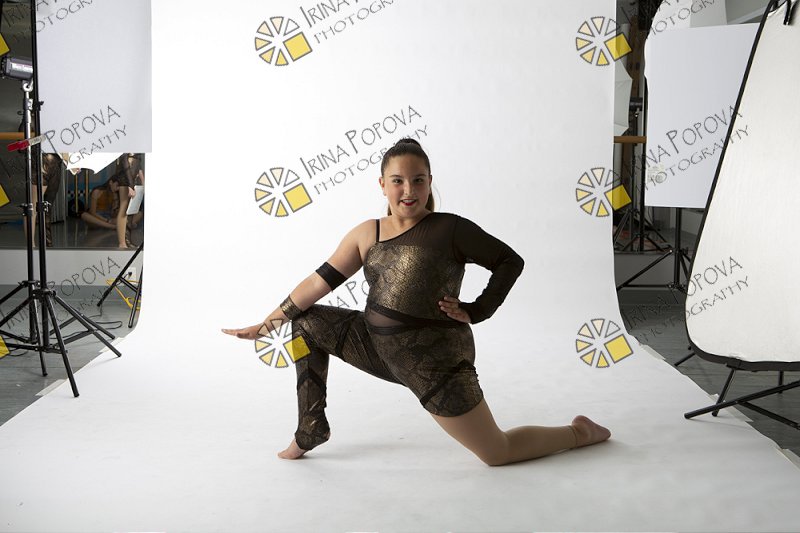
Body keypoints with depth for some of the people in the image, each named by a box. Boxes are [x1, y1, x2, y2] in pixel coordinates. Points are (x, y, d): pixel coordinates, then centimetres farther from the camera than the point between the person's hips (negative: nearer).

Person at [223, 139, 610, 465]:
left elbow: (510, 261, -6)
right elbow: (320, 281, 5)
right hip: (378, 347, 6)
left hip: (435, 361, -6)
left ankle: (580, 433, 24)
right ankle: (311, 428, 16)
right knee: (306, 322, 8)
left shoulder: (450, 230, -12)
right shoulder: (367, 234, 2)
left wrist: (476, 311, -13)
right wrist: (268, 323, 5)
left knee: (497, 453, -2)